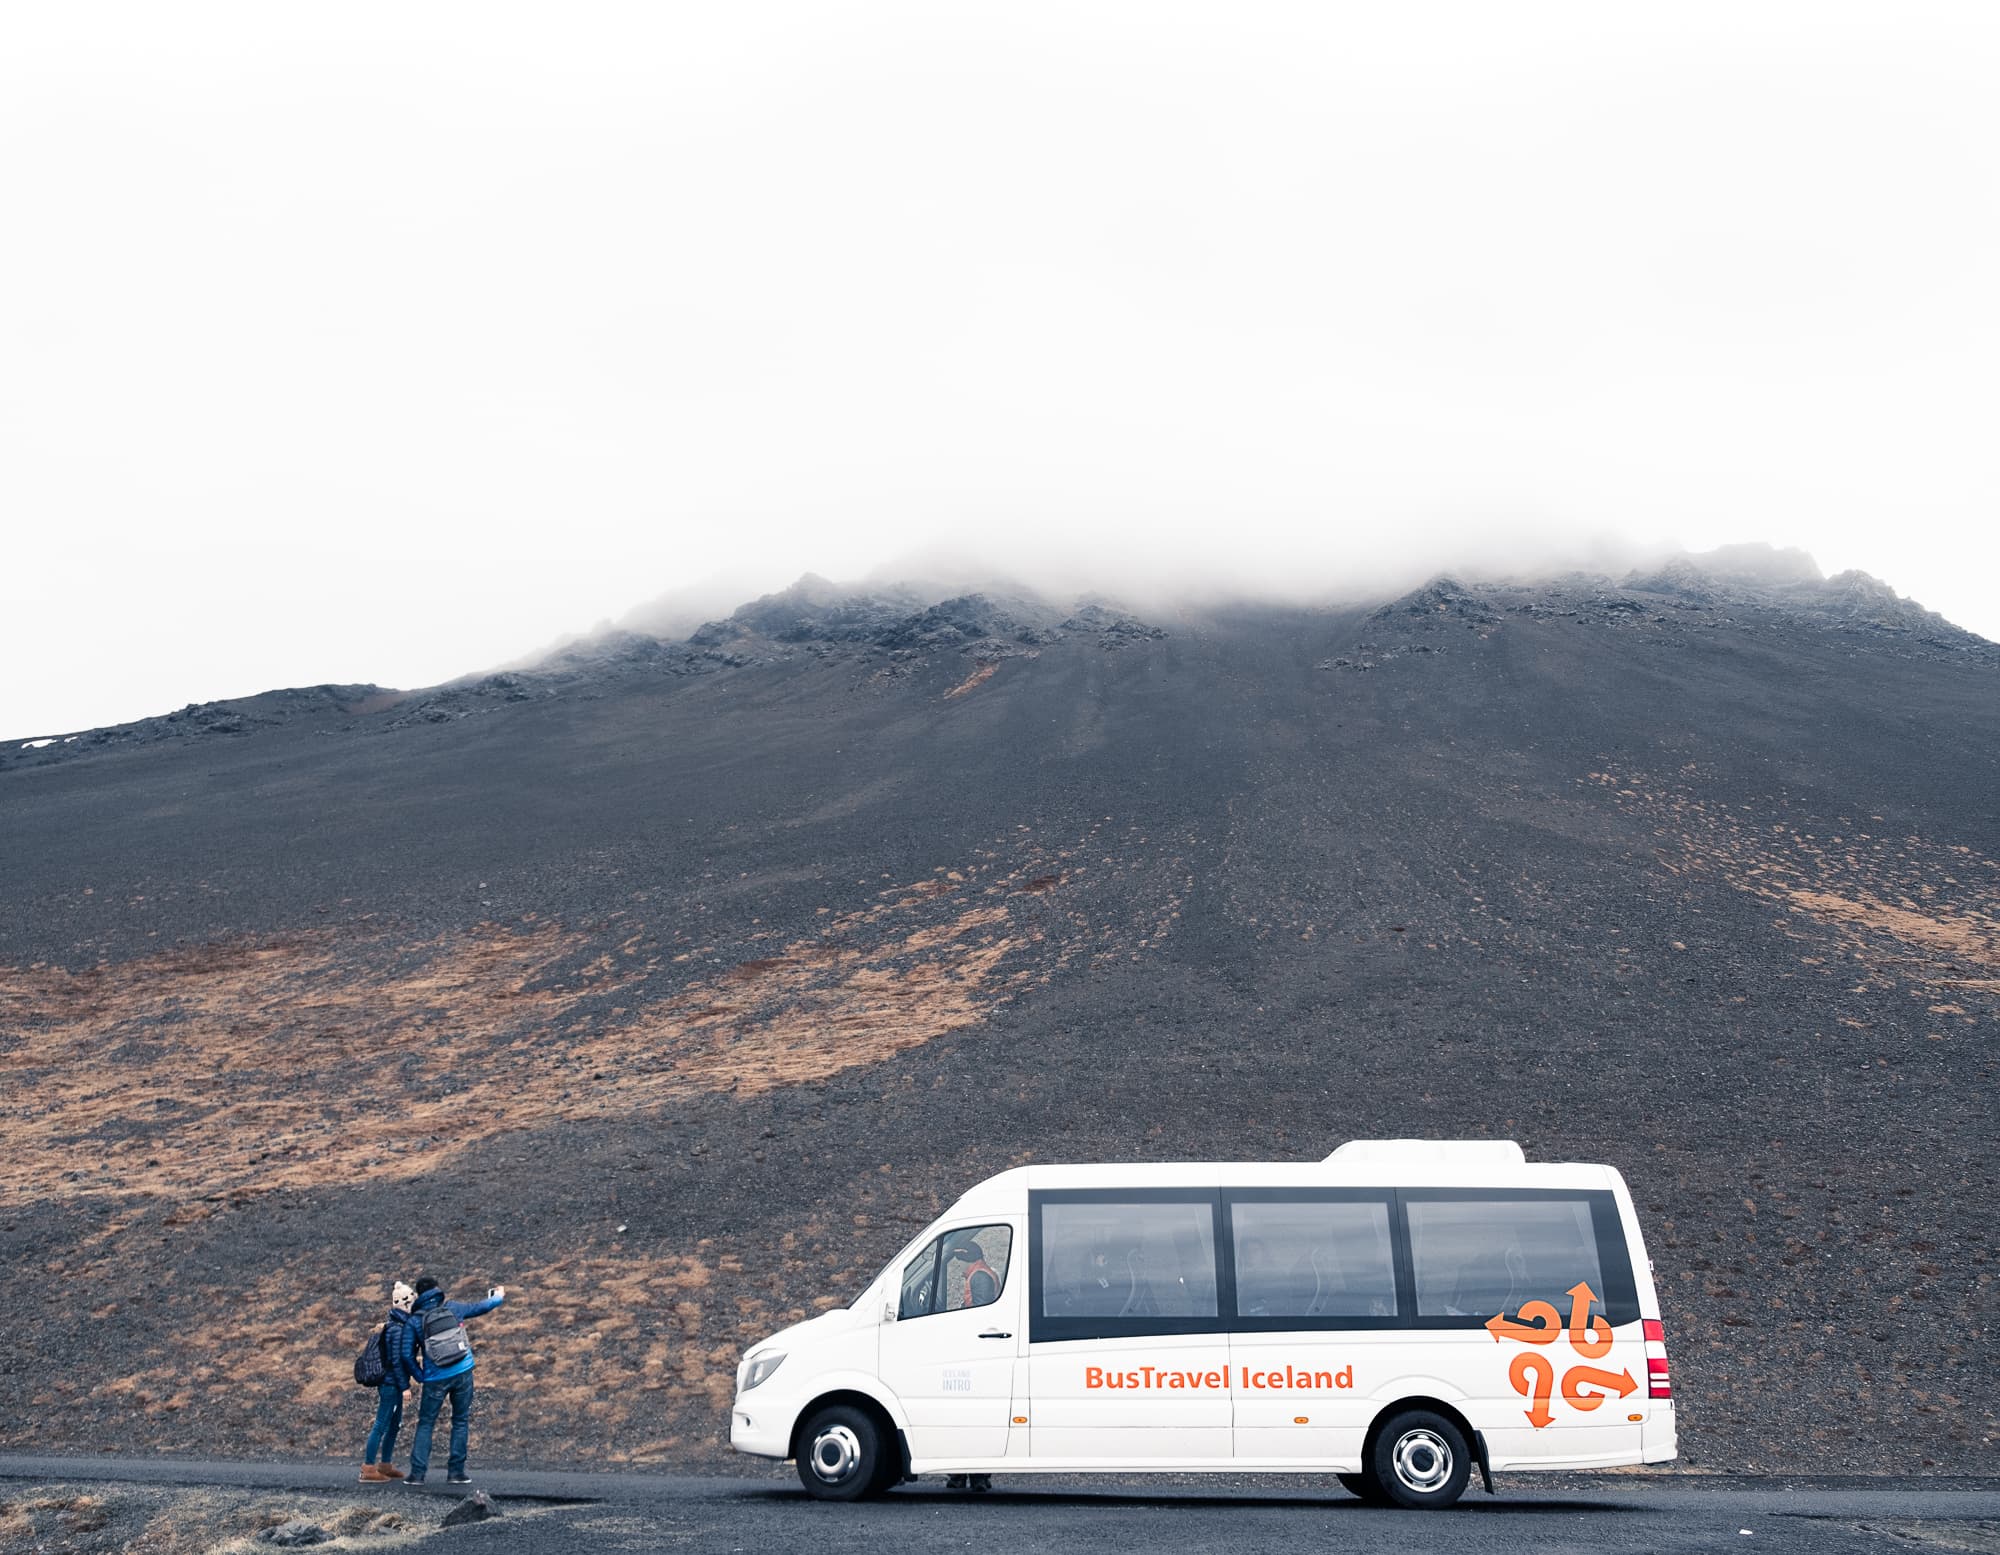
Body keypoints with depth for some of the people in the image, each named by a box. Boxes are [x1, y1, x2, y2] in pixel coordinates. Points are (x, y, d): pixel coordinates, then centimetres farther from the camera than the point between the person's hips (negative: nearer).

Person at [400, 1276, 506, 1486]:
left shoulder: (413, 1321, -2)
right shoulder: (452, 1308, 2)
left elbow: (408, 1354, -4)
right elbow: (481, 1307, 15)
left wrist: (420, 1376, 10)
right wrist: (498, 1297, 35)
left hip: (436, 1379, -1)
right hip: (463, 1373, 1)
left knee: (425, 1424, 8)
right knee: (461, 1421, 10)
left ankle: (417, 1473, 3)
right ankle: (456, 1471, 9)